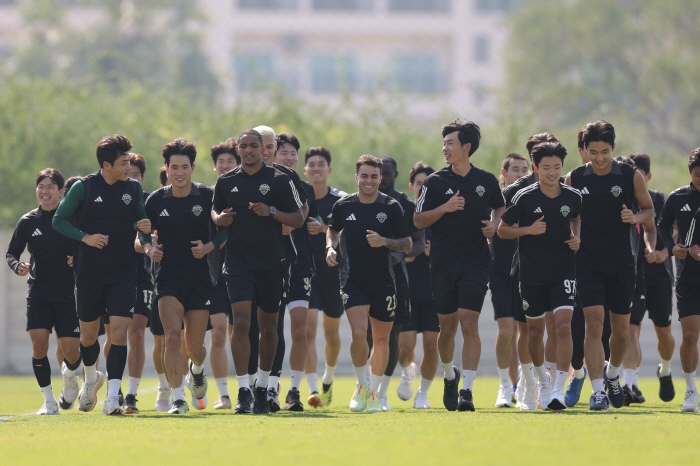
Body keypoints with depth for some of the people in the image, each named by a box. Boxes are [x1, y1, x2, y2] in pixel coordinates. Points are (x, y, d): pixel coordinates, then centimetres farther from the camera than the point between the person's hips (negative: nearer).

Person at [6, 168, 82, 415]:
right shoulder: (28, 221, 5)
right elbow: (12, 252, 12)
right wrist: (17, 266, -9)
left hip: (68, 293, -1)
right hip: (39, 292, 1)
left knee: (70, 350, -4)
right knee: (39, 343, -13)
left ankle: (69, 376, 33)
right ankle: (49, 401, 0)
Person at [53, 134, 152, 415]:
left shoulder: (134, 188, 5)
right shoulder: (83, 188, -5)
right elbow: (59, 220, 0)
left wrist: (144, 227, -4)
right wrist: (86, 237, -14)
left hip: (123, 273, 1)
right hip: (89, 273, -1)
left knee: (119, 332, -12)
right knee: (88, 333, 11)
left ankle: (112, 398, -15)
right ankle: (91, 379, 40)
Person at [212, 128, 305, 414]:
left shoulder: (279, 180, -1)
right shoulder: (226, 182, 6)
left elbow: (299, 219, 0)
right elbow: (215, 211, 21)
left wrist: (271, 211, -16)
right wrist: (219, 218, -2)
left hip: (271, 263, 0)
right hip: (238, 260, 0)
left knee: (268, 326, 8)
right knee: (241, 323, -14)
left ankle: (262, 388, 24)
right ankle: (244, 391, -14)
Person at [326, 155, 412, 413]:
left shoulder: (392, 207, -2)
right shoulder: (344, 205, 1)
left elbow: (407, 244, 0)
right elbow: (333, 229, 21)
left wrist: (385, 241, -18)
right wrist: (331, 247, 2)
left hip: (383, 282, 1)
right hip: (353, 280, -1)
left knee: (381, 338, 7)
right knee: (358, 333, -17)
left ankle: (373, 392, 23)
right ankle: (361, 385, 4)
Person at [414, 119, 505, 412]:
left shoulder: (486, 180, 5)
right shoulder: (436, 182, 2)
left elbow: (500, 207, 23)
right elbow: (418, 220, 3)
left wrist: (494, 223, 2)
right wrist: (445, 208, -13)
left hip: (476, 265, -1)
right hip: (443, 264, 1)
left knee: (469, 322, -12)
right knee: (447, 326, 7)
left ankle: (467, 390, -14)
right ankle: (449, 375, 35)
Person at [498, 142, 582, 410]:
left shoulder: (573, 198, -2)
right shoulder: (524, 198, -8)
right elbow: (502, 229, 0)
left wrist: (578, 239, 2)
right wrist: (528, 230, -15)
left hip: (564, 270, 0)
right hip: (532, 274, 0)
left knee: (563, 325, -16)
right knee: (535, 330, 11)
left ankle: (559, 390, -16)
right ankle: (543, 380, 37)